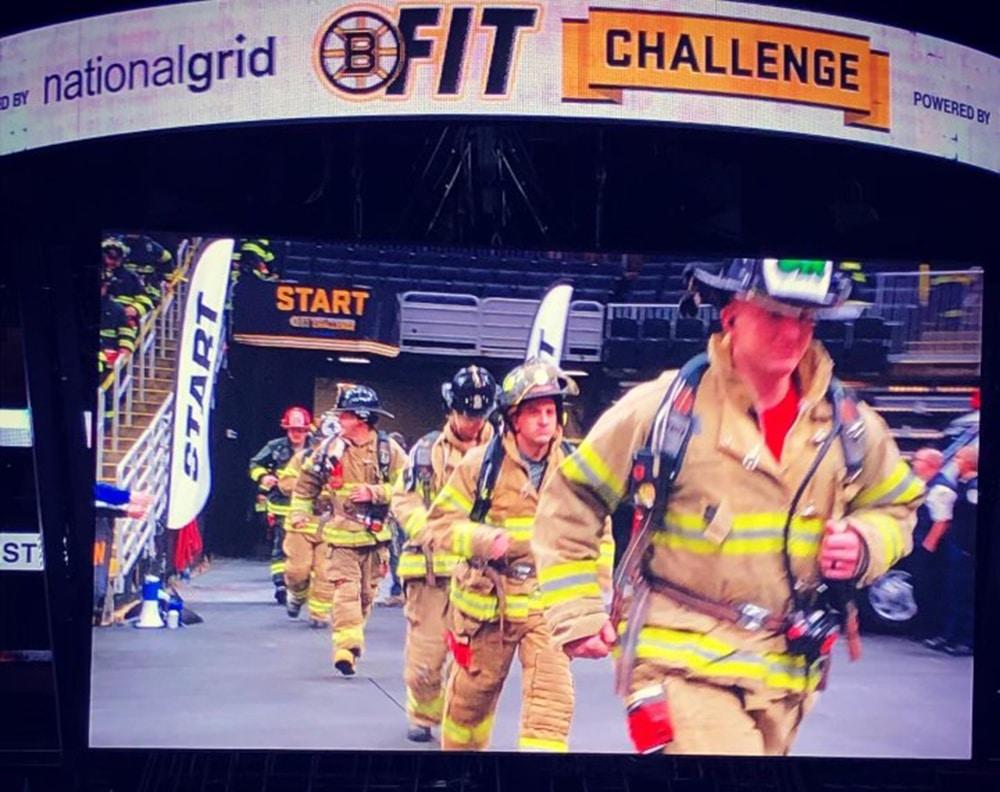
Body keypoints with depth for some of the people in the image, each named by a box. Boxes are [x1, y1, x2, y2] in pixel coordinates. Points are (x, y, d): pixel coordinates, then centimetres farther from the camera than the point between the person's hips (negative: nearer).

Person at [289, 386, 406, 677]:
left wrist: (375, 492, -16)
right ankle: (347, 647, -18)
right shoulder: (330, 448, 0)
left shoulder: (388, 450, -4)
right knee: (345, 590, -13)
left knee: (366, 593, 12)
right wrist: (300, 513, 4)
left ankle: (352, 641, 31)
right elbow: (307, 482, 12)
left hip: (374, 535, 1)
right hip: (340, 534, -1)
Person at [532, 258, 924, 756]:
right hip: (684, 661, -4)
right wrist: (576, 611, -6)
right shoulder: (663, 408, -11)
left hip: (785, 674, 5)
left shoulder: (847, 423, 0)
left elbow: (897, 506, 17)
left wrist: (867, 544, -5)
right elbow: (569, 500, -2)